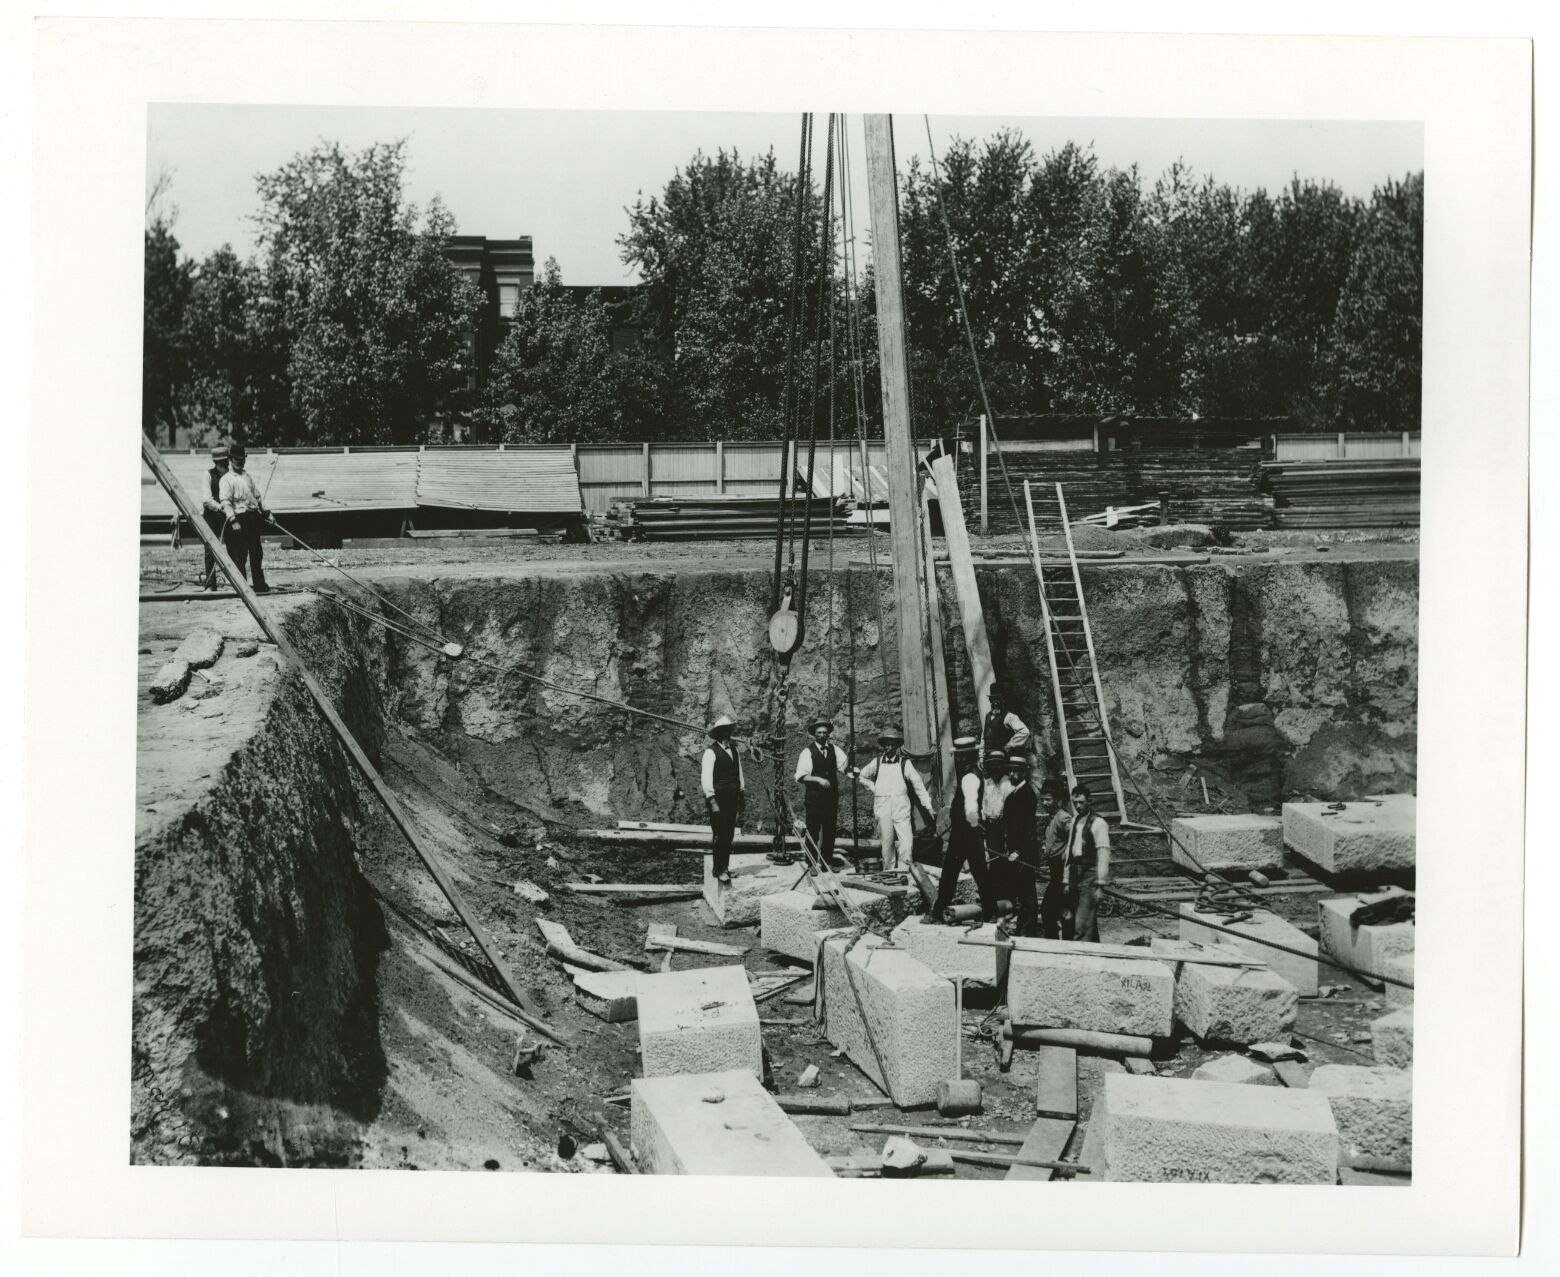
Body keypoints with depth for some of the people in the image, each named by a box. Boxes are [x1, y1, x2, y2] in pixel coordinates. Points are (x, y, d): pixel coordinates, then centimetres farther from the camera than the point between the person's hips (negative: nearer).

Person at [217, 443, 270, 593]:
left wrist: (266, 512, 19)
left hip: (253, 519, 7)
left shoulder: (248, 476, 17)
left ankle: (259, 585, 20)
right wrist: (233, 520, -27)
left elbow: (257, 496, 25)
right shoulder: (226, 479, -6)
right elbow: (225, 502, -17)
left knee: (256, 554, 12)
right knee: (239, 556, -4)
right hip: (239, 520, -7)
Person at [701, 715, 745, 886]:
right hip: (718, 798, -7)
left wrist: (741, 796, 15)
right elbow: (706, 778, -13)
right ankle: (719, 870, 4)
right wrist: (712, 801, -17)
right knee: (720, 834, -5)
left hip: (732, 798, 7)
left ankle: (725, 867, 22)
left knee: (729, 834, 10)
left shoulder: (733, 749, 13)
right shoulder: (711, 751, -9)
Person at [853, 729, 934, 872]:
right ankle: (888, 871, 14)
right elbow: (862, 776, 24)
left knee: (906, 840, -12)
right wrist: (874, 789, 13)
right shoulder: (877, 762, 8)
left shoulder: (905, 763, 2)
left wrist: (928, 806, -4)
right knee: (887, 841, 5)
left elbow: (918, 784, 0)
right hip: (882, 806, 2)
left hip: (901, 806, -1)